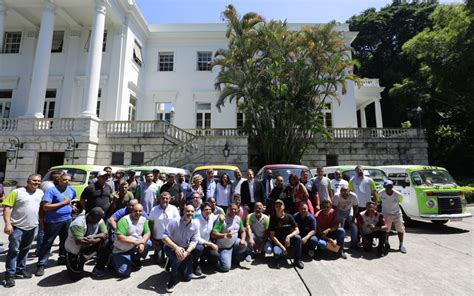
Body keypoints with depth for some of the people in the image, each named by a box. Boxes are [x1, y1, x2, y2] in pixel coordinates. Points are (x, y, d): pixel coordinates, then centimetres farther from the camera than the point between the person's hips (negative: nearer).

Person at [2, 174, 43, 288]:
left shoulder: (40, 192, 7)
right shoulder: (17, 192, -10)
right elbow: (7, 207, -13)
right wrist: (7, 224, -20)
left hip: (32, 227, 5)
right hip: (17, 226, -5)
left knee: (25, 250, 16)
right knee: (14, 250, 0)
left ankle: (20, 270, 29)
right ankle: (10, 275, 10)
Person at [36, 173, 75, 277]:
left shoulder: (72, 190, 5)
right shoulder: (52, 191, -13)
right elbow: (45, 207, -20)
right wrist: (63, 202, -20)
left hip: (67, 219, 6)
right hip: (53, 221, -6)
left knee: (65, 241, 17)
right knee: (47, 243, 1)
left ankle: (62, 258, 33)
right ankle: (41, 265, 12)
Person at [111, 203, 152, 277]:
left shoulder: (144, 220, -5)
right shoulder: (124, 220, -23)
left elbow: (147, 233, -5)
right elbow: (120, 238, -28)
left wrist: (142, 243, -25)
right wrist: (136, 242, -29)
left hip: (135, 247, 5)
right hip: (121, 250, -5)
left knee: (148, 243, -19)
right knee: (124, 273, -10)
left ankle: (136, 259, 9)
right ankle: (115, 260, 21)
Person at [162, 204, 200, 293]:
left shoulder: (195, 224, -13)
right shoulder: (175, 222, -23)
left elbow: (194, 241, -12)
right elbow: (164, 237, -26)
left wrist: (186, 252, -29)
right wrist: (176, 247, -38)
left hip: (185, 249, 4)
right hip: (171, 247, -3)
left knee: (188, 277, 1)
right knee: (178, 255, -38)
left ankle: (175, 263, 28)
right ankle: (172, 279, -12)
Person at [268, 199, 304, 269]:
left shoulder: (289, 217, -4)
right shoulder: (273, 218, -8)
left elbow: (297, 231, -8)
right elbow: (272, 236, -10)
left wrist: (288, 236, -28)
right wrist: (282, 247, -19)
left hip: (287, 240, 2)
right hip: (277, 241, -2)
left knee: (298, 238, -28)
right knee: (277, 253, -32)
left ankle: (297, 260, -11)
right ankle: (278, 258, 7)